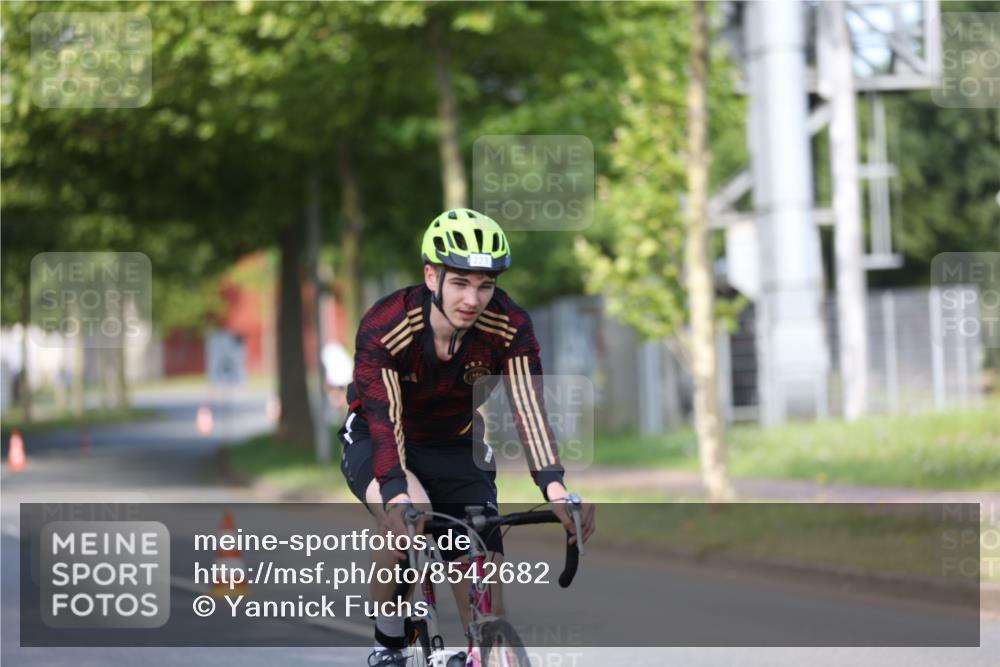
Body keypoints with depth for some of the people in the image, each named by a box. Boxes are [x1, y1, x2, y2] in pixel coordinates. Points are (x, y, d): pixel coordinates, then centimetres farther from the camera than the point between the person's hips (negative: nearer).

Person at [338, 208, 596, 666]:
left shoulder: (510, 327, -23)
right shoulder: (383, 329, -31)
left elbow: (528, 408, -34)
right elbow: (384, 421, -39)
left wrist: (555, 490, -50)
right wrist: (399, 498, -56)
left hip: (457, 450, 3)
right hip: (376, 442, -3)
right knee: (406, 519, -35)